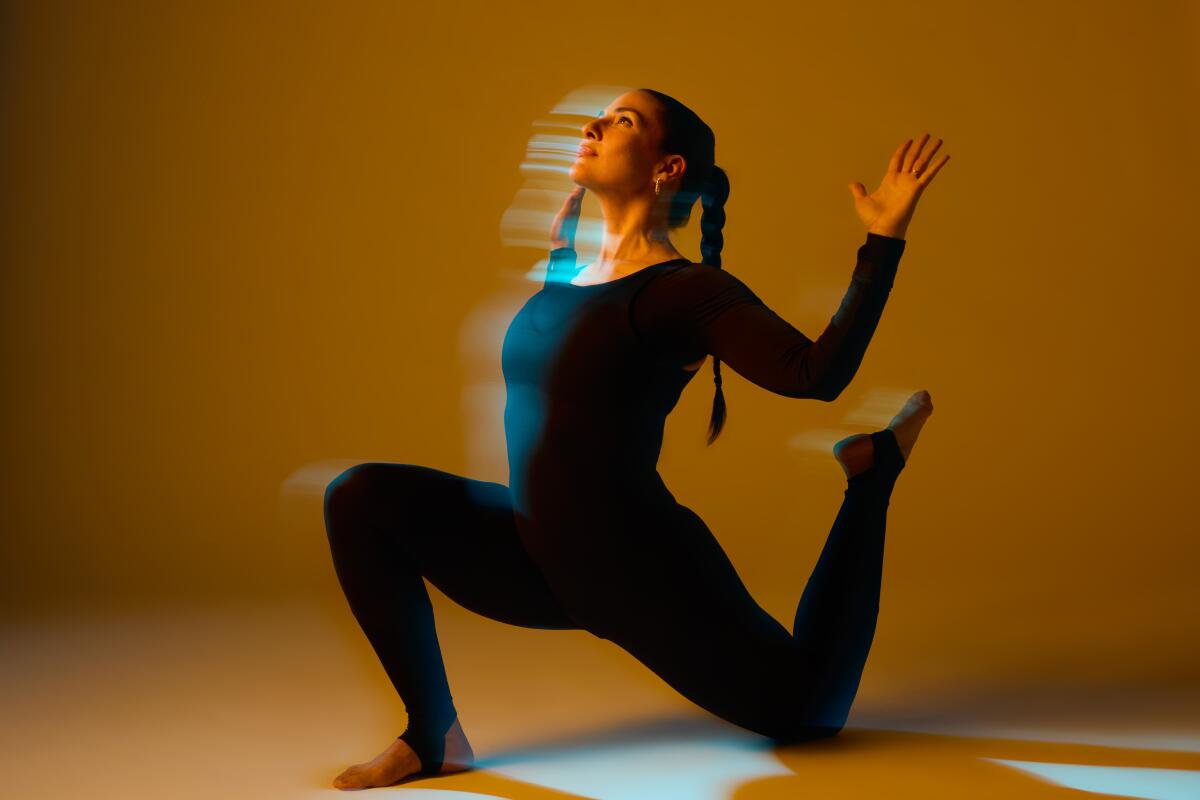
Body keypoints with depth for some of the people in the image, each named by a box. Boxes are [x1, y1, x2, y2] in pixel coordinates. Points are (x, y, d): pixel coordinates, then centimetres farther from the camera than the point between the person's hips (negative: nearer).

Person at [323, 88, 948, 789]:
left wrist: (883, 242, -28)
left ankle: (871, 470, 27)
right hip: (540, 561, 6)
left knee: (808, 712, 12)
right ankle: (434, 738, -4)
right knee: (360, 497, -7)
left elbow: (818, 374, -26)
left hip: (641, 573, -6)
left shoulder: (684, 287, -16)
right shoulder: (576, 271, 6)